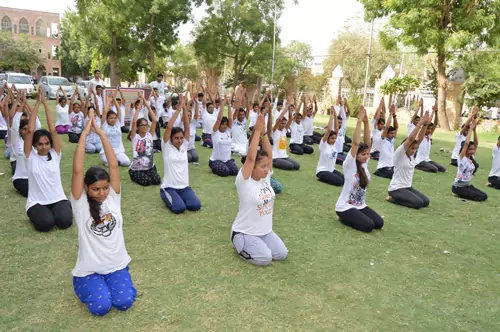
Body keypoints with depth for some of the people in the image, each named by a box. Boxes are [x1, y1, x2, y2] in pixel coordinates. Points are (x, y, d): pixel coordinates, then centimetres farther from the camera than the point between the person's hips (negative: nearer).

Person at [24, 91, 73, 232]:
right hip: (36, 202, 0)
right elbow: (30, 130, -13)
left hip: (58, 199, 1)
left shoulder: (55, 154, -1)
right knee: (45, 223, -26)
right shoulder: (31, 156, -4)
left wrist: (45, 104, -10)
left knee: (65, 221, -25)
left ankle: (60, 210, 11)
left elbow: (53, 130, -10)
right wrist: (37, 103, -13)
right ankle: (37, 214, 10)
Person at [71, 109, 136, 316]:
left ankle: (113, 281, 17)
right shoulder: (80, 203, -11)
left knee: (124, 302, -16)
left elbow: (114, 165, -15)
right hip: (89, 269, -1)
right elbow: (77, 170, -25)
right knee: (101, 307, -19)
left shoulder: (113, 197, -4)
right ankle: (85, 287, 15)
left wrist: (100, 132, -17)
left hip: (116, 265, 2)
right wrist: (85, 132, -24)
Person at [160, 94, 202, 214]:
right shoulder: (167, 147, -6)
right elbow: (169, 127, -18)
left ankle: (178, 198, 14)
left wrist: (184, 108, -12)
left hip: (184, 186, 4)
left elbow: (187, 127, -6)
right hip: (169, 186, -4)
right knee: (179, 208, -25)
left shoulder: (184, 146, 4)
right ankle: (166, 196, 10)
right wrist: (179, 108, -18)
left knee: (196, 205, -18)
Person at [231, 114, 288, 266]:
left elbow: (269, 155, -11)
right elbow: (250, 157, -31)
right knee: (265, 258, -21)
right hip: (244, 233, -6)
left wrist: (264, 133, -19)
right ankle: (240, 246, 7)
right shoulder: (244, 182, -20)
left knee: (282, 254, -5)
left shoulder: (266, 178, -2)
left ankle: (257, 245, 20)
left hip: (265, 231, 7)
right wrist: (257, 131, -30)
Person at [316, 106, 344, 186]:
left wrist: (335, 115, -12)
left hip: (331, 170, 8)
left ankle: (328, 177, 12)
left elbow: (336, 129, -4)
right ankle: (322, 178, 2)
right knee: (340, 182, -20)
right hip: (322, 171, -8)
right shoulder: (323, 144, -14)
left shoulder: (333, 143, 4)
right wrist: (331, 115, -22)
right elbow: (329, 130, -24)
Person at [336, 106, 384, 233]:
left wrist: (366, 122, -17)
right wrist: (359, 121, -27)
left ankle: (353, 217, 14)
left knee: (379, 223, -7)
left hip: (360, 205, 7)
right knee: (368, 226, -21)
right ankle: (345, 218, 4)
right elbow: (355, 144, -27)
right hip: (345, 207, -7)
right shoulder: (349, 165, -16)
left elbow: (367, 142, -9)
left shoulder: (364, 164, 1)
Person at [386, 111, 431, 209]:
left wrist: (425, 124, -14)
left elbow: (420, 139, -2)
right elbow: (410, 139, -25)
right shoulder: (399, 154, -15)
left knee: (426, 202, -2)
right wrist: (420, 123, -25)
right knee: (418, 203, -21)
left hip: (408, 187, 9)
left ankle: (397, 198, 13)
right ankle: (393, 198, -1)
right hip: (396, 188, -9)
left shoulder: (412, 154, 6)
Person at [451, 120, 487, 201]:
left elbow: (476, 143, -1)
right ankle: (459, 194, 0)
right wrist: (471, 129, -19)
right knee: (481, 197, -15)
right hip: (458, 186, -8)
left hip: (468, 185, 8)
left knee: (484, 196, -4)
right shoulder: (461, 157, -13)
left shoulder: (472, 157, 6)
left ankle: (461, 194, 7)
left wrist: (474, 130, -9)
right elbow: (466, 143, -25)